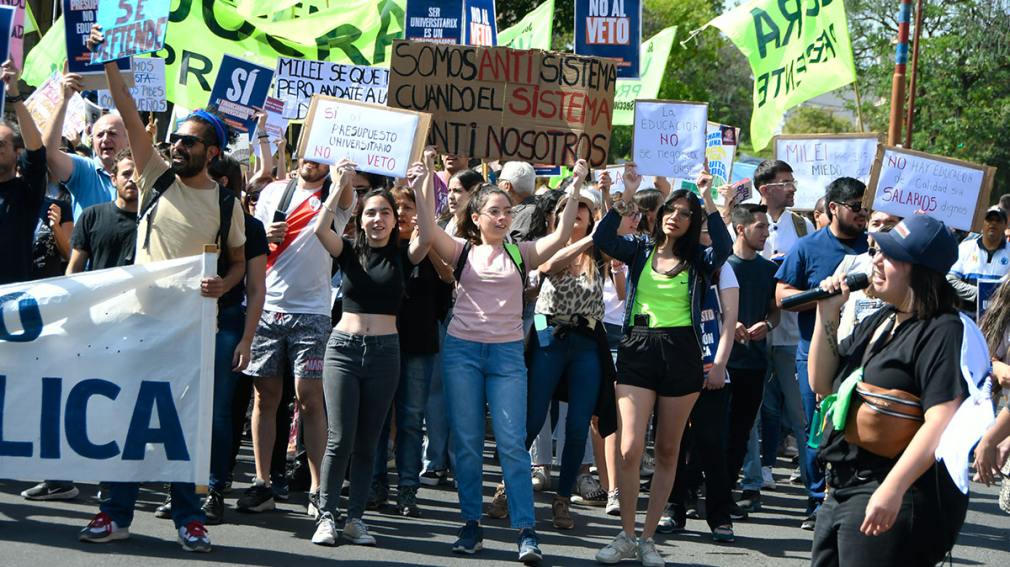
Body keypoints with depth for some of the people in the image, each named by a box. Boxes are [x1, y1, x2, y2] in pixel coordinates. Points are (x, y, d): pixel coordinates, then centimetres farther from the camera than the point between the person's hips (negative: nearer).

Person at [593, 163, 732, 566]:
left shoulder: (697, 259, 4)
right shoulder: (640, 251, 8)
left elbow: (724, 248, -17)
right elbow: (602, 238, -8)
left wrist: (708, 199, -16)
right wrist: (627, 195, -12)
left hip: (681, 353, 0)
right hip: (637, 350, 0)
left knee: (667, 451, 6)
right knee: (630, 449, -8)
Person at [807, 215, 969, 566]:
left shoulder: (943, 332, -15)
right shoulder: (876, 323, 13)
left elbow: (943, 422, -24)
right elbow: (823, 385, 18)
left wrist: (892, 488, -31)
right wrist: (826, 315, 6)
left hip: (899, 499, -9)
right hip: (843, 490, 9)